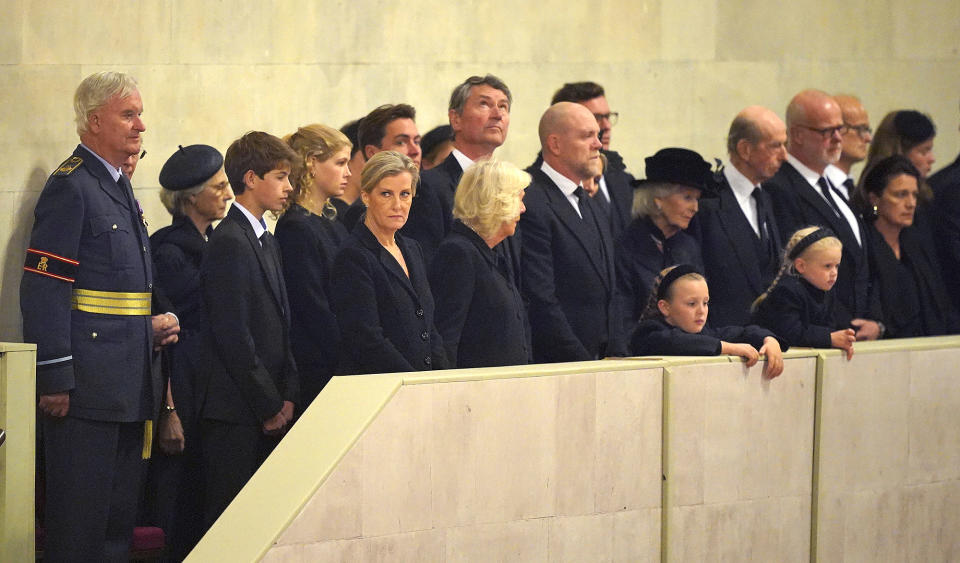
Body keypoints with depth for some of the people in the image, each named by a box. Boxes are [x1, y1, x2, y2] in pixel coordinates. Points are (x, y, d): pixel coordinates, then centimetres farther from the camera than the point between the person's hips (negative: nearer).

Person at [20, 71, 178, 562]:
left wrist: (151, 327, 9)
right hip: (87, 387, -9)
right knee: (78, 522, -7)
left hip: (128, 389, 9)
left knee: (119, 519, 11)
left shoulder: (119, 188, 18)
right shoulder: (69, 187, -11)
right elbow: (42, 290, -17)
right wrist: (54, 380, -21)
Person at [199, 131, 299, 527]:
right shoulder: (229, 242, -13)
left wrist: (287, 395, 7)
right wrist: (269, 405, -13)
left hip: (268, 411, 9)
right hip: (236, 413, -9)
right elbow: (233, 336, -17)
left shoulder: (266, 242, 18)